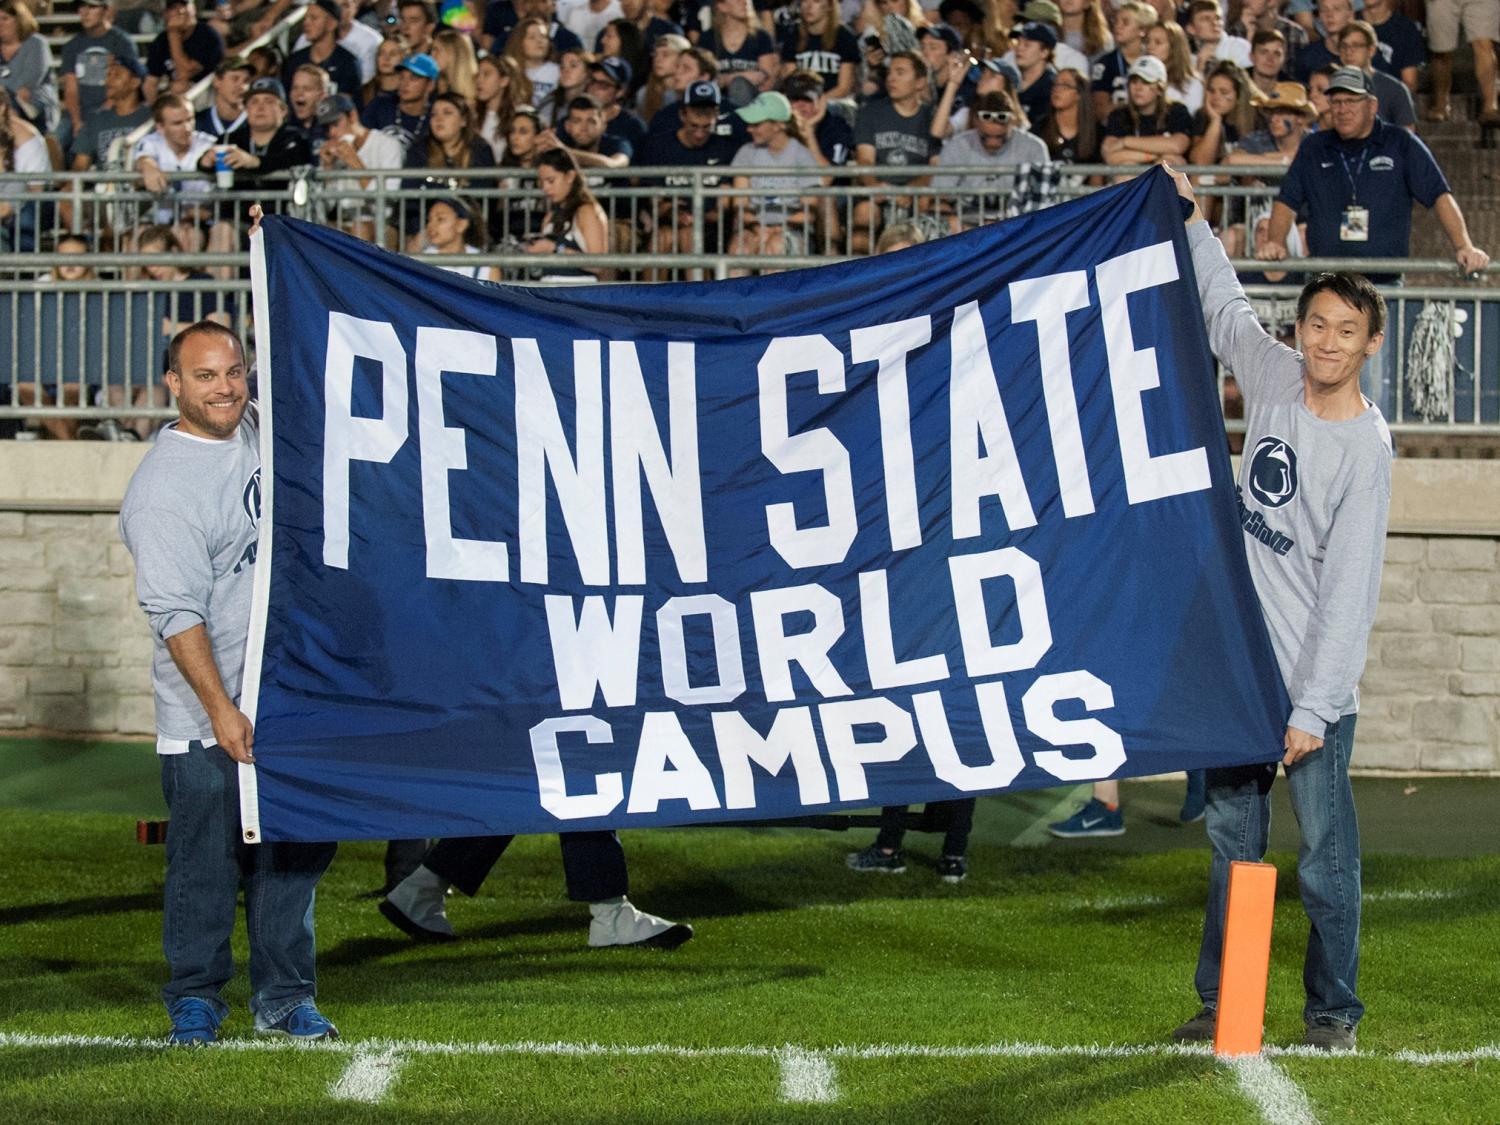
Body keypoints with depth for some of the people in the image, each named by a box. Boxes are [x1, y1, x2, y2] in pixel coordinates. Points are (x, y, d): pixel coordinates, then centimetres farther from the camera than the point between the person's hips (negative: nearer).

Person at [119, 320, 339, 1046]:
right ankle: (195, 998, 14)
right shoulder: (160, 488, -14)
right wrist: (220, 709, -24)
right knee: (207, 861, 0)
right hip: (207, 720, -6)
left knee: (294, 854, 8)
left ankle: (285, 998, 17)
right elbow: (177, 612, -19)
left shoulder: (259, 432, 7)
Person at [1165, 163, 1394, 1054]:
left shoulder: (1365, 446, -14)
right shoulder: (1276, 380, 2)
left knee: (1327, 854, -2)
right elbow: (1227, 310, 26)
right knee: (1234, 842, 10)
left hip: (1318, 682, -6)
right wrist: (1191, 219, 27)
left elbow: (1349, 590, -18)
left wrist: (1314, 709, -22)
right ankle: (1222, 1002, 17)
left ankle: (1334, 1011, 9)